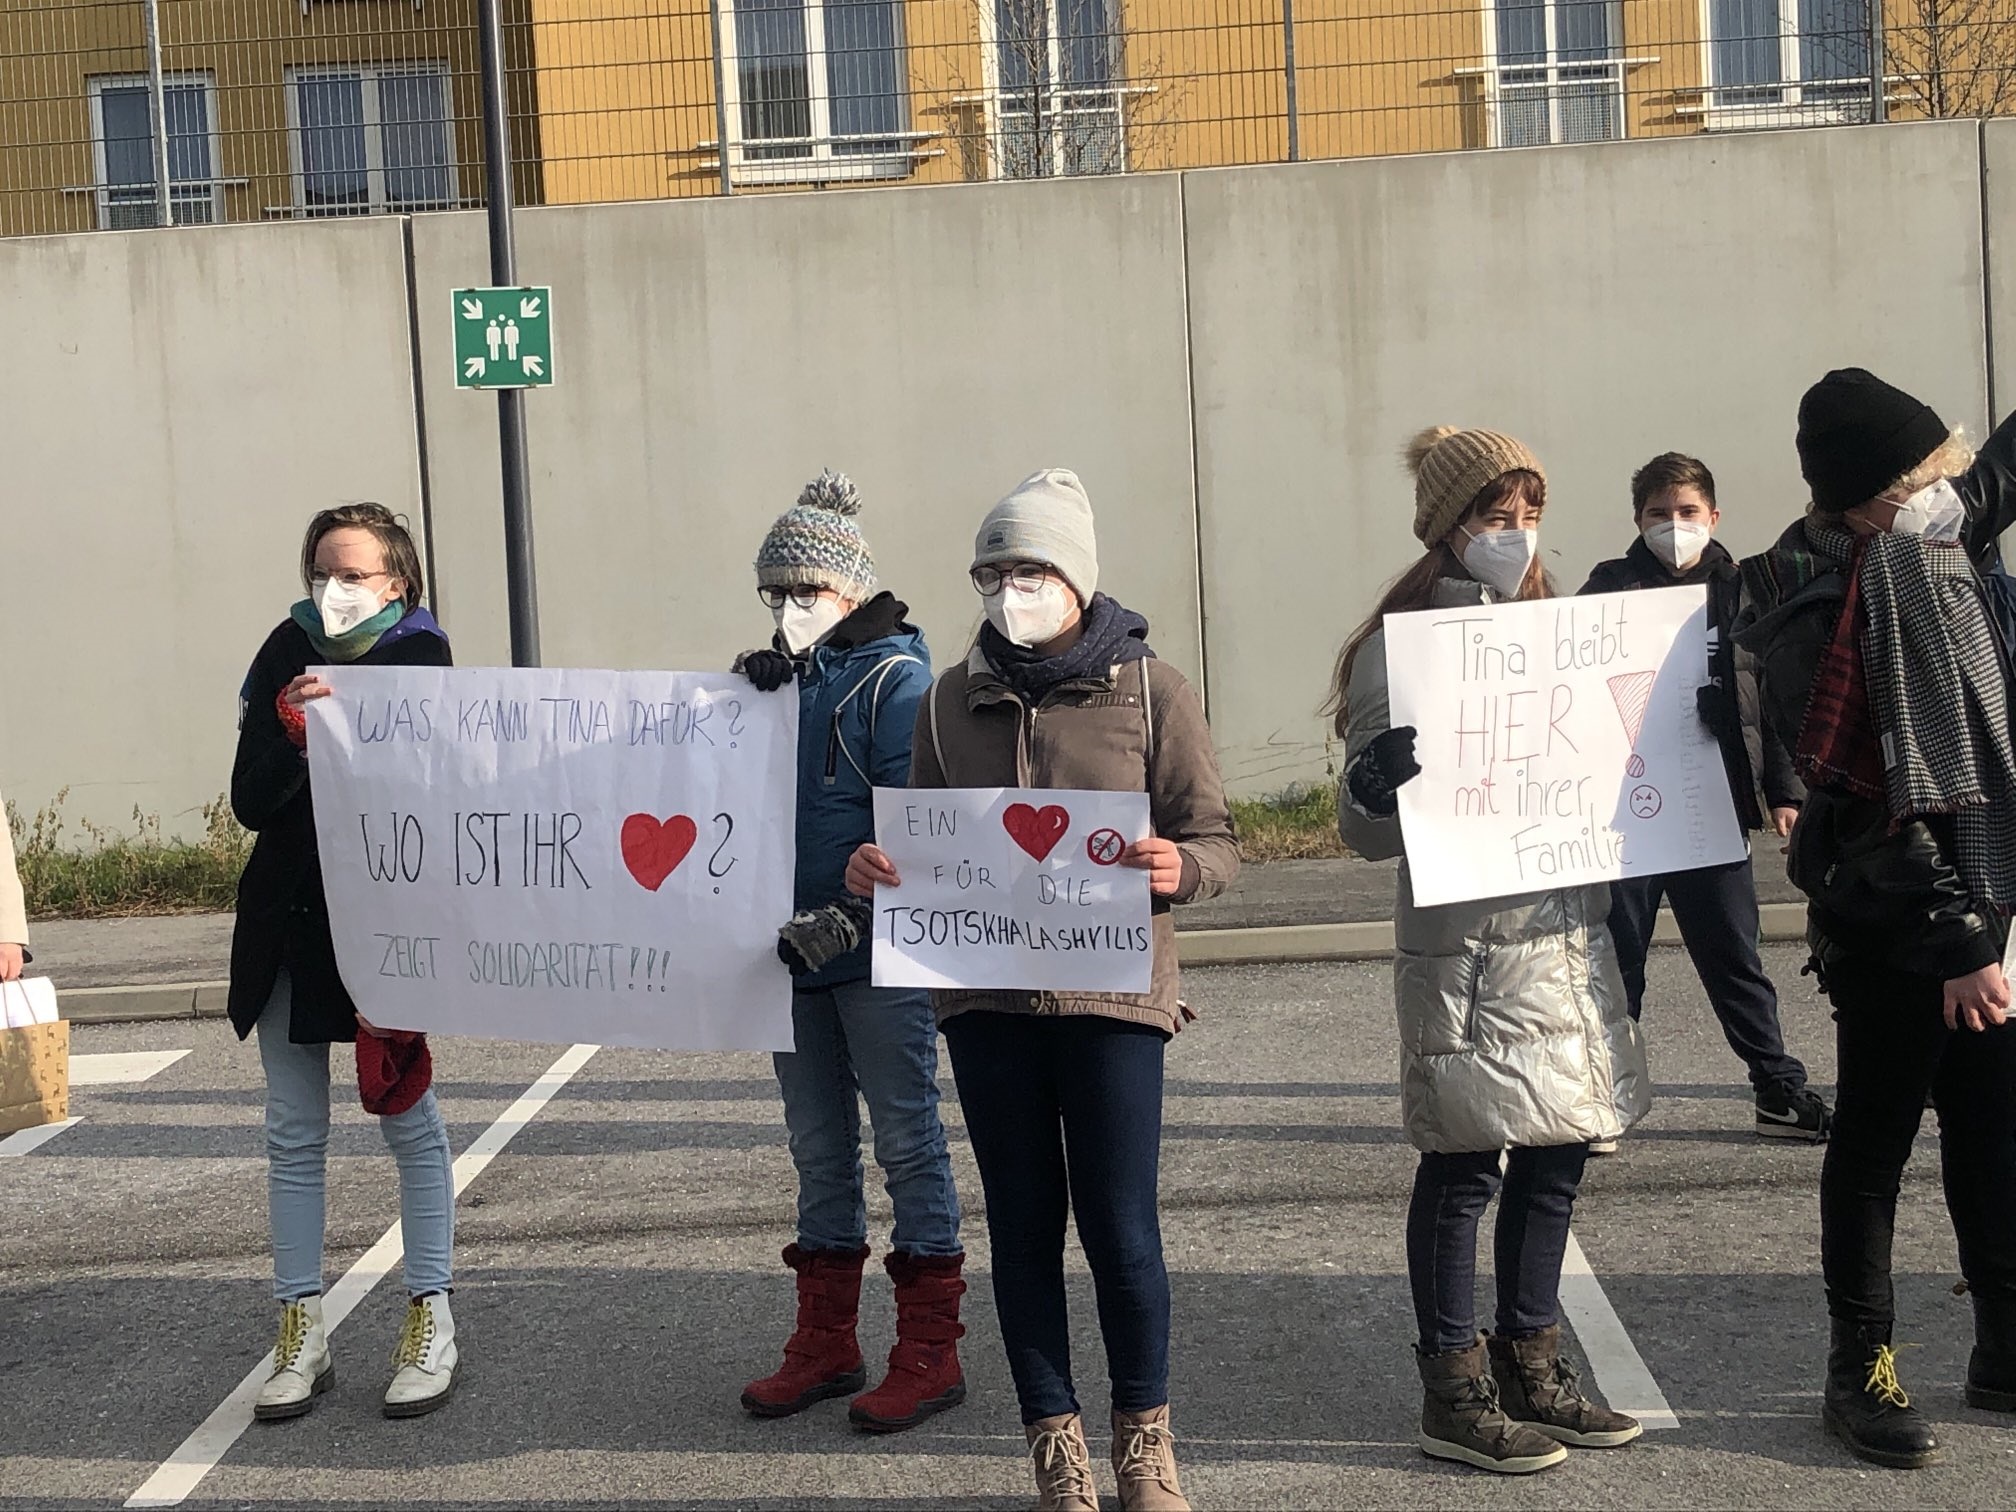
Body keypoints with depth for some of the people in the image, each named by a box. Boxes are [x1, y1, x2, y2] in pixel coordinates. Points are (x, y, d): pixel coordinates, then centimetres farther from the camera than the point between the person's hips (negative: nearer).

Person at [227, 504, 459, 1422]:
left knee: (408, 1118, 3)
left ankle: (431, 1322, 12)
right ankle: (302, 1335, 16)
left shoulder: (417, 658, -4)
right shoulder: (287, 655, 3)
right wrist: (295, 733, -20)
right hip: (288, 922, 4)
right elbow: (249, 802, -6)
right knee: (293, 1131, 8)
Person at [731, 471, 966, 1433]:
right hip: (793, 953, 8)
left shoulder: (894, 678, -8)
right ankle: (825, 1347, 24)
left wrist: (847, 918, -23)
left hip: (878, 955, -7)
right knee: (818, 1150, 14)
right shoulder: (782, 679, 13)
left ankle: (929, 1355, 9)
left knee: (908, 1143, 0)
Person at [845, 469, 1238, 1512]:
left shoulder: (1151, 692, 1)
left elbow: (1215, 840, 1)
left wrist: (1177, 868, -21)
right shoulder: (951, 701, 9)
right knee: (1023, 1225, 8)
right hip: (985, 997, 3)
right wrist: (879, 871, -5)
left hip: (1113, 992, -2)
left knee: (1120, 1228, 0)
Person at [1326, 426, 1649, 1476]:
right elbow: (1368, 831, -10)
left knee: (1557, 1153, 13)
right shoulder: (1404, 645, -9)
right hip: (1469, 944, -7)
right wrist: (1375, 783, -31)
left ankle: (1529, 1366, 28)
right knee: (1462, 1164, 1)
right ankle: (1454, 1395, 14)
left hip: (1568, 929, 7)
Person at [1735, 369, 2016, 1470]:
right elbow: (1903, 792, -24)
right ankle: (1861, 1370, 17)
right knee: (1878, 1137, 3)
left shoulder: (1918, 552, 7)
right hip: (1896, 922, -9)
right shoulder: (1870, 595, -20)